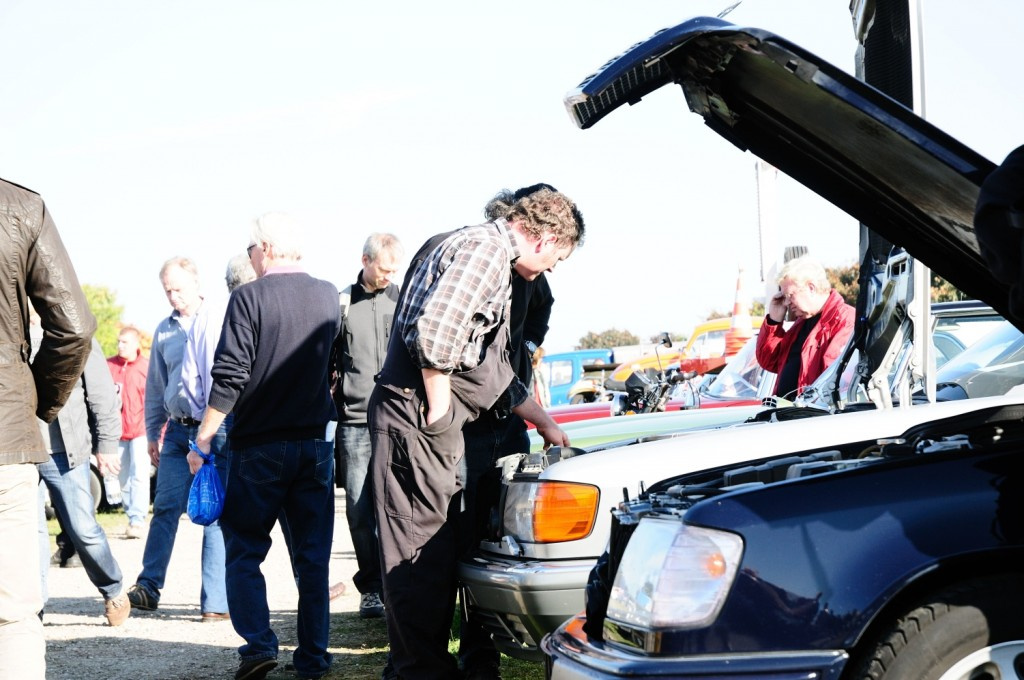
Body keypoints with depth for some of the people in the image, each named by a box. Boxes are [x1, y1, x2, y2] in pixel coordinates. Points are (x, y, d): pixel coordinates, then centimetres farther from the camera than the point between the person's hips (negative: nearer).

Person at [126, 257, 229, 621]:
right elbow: (155, 386, 21)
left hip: (218, 430, -4)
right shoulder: (164, 331, 14)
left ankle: (215, 601, 0)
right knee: (165, 508, -1)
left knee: (216, 514, -2)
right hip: (178, 430, 4)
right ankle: (148, 587, 3)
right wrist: (152, 433, 18)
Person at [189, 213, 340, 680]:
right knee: (312, 556, 9)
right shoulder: (328, 297, 5)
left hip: (259, 445, -4)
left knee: (244, 551, 7)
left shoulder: (249, 297, -11)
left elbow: (229, 377, -15)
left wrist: (203, 439, -10)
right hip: (316, 441, 4)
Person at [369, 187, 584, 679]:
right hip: (414, 415, -11)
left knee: (439, 549, 14)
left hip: (433, 422, 11)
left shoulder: (494, 260, 25)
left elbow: (493, 368, 32)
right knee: (419, 552, -6)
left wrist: (543, 421, 37)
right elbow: (433, 328, -25)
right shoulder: (485, 248, -10)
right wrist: (437, 406, -16)